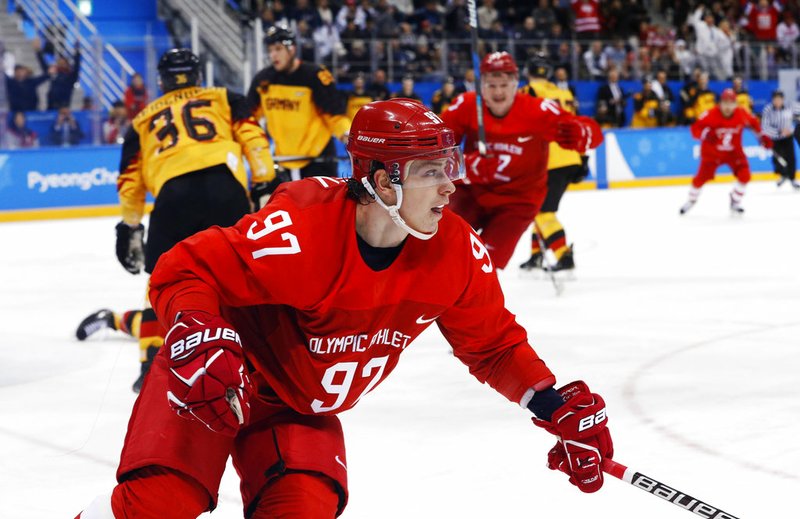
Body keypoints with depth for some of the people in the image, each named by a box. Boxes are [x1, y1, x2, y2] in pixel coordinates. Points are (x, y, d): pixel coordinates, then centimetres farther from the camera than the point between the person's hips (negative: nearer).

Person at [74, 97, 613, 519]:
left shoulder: (456, 251, -14)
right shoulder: (300, 231, -33)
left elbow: (493, 342, 1)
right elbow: (185, 271, -27)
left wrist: (554, 403, -11)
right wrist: (198, 340, -45)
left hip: (301, 410, 5)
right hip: (215, 377, -5)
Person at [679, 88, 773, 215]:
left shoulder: (742, 114, -15)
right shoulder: (711, 115, -25)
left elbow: (753, 122, 6)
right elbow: (695, 128, -20)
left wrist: (761, 136, 2)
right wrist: (704, 134, -39)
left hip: (734, 151, 2)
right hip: (712, 151, -2)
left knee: (744, 175, -14)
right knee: (702, 177, -5)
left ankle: (735, 202, 9)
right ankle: (691, 200, 24)